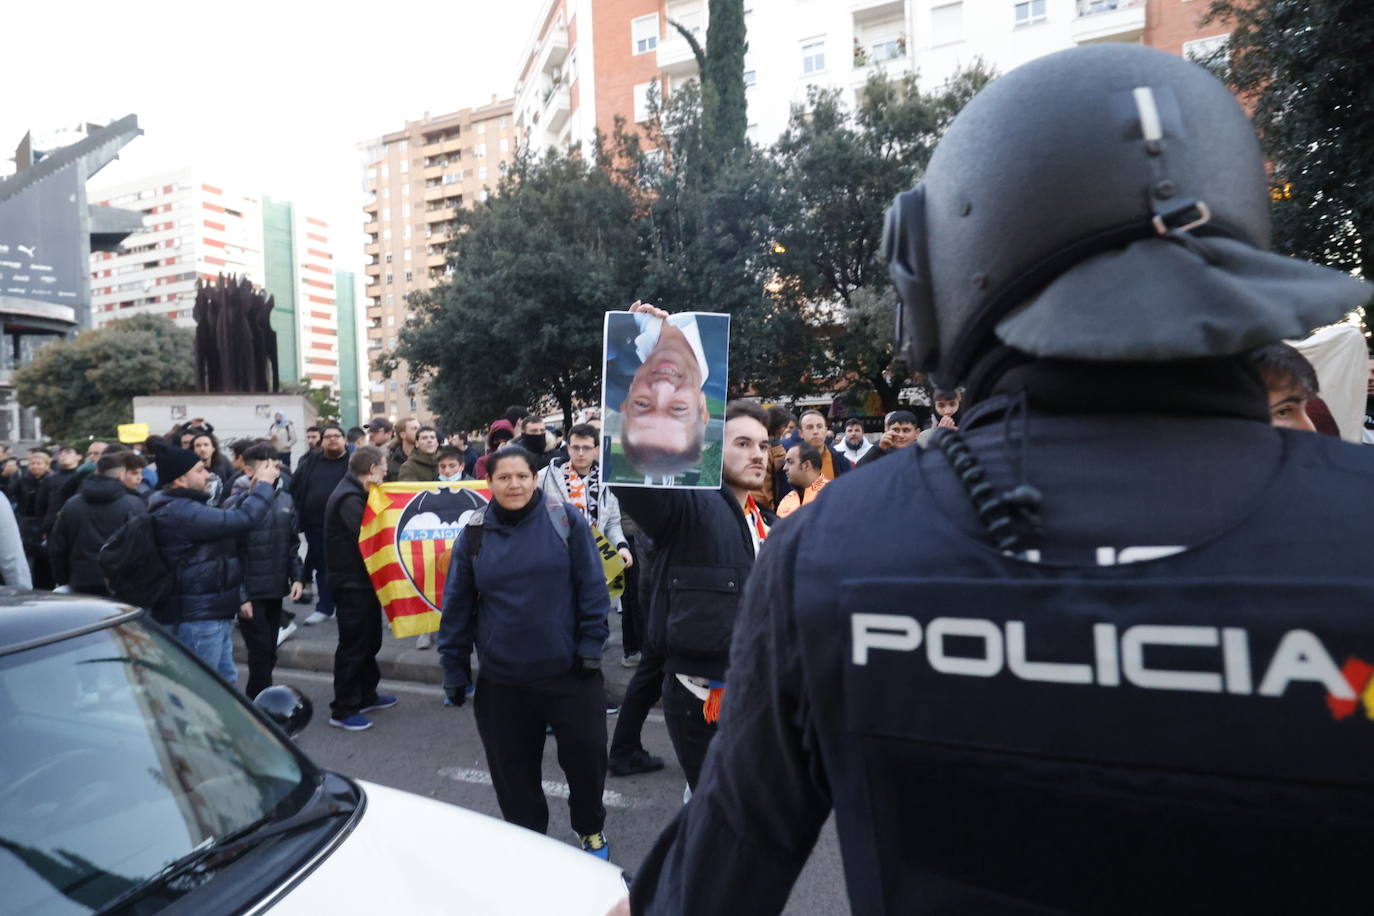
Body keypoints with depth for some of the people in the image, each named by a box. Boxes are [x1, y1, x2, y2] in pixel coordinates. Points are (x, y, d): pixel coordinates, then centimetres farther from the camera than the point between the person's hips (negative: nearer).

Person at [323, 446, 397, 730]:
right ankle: (342, 710, 11)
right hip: (352, 583, -10)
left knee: (369, 640, 20)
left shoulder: (355, 494, 11)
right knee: (353, 645, -1)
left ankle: (366, 695, 34)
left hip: (361, 581, 10)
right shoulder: (349, 498, -21)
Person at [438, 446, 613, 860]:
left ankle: (591, 828, 36)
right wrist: (455, 669, 5)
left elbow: (592, 587, -3)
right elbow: (457, 607, 4)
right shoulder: (474, 534, 0)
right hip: (501, 680, 2)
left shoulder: (566, 520, -5)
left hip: (569, 671, -1)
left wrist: (591, 643, -8)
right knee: (513, 768, 13)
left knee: (586, 755, 8)